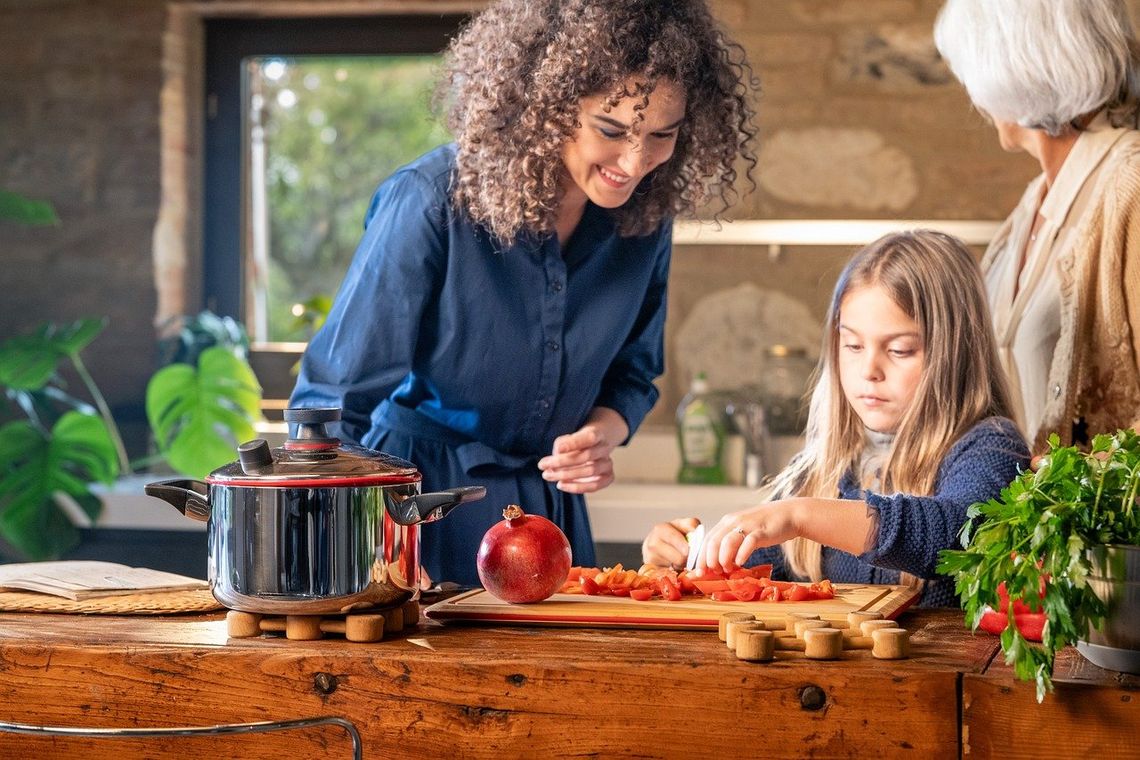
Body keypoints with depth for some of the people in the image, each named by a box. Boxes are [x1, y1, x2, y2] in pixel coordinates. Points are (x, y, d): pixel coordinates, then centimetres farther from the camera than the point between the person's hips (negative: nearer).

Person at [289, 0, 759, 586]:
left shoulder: (643, 219, -7)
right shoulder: (432, 203, -22)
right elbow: (333, 398, -18)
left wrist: (603, 432, -12)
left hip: (549, 505, 5)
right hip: (418, 491, -4)